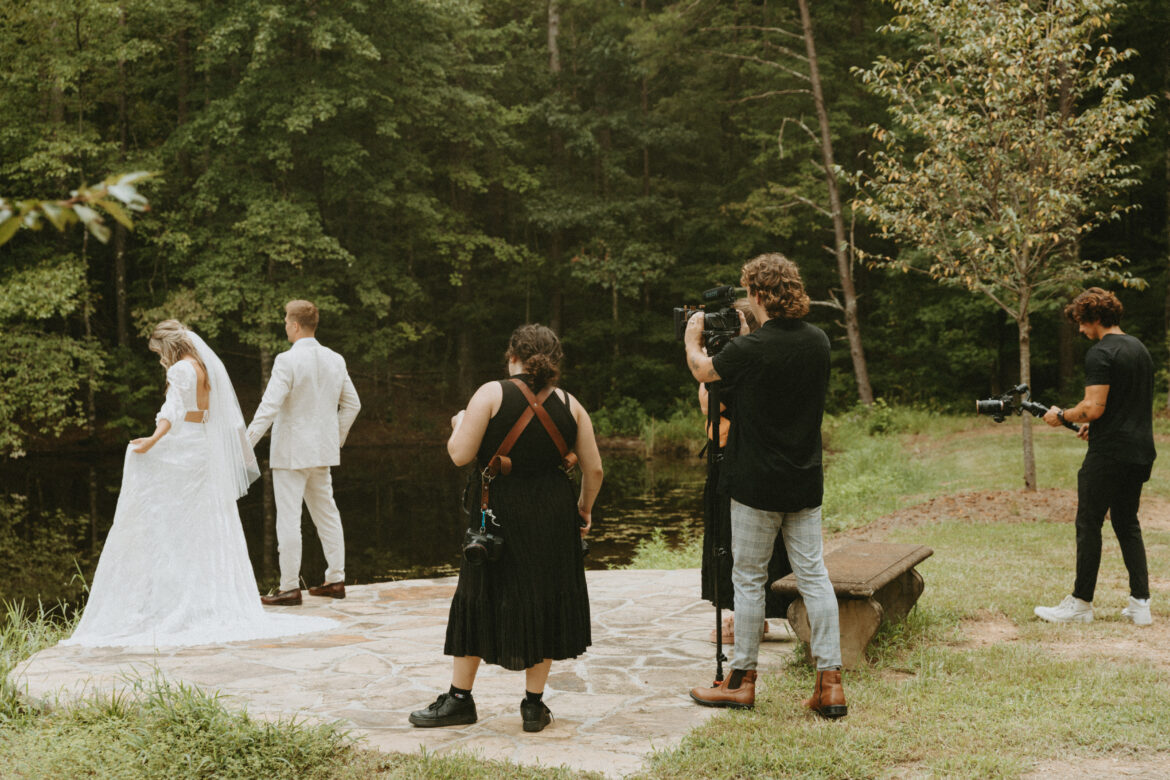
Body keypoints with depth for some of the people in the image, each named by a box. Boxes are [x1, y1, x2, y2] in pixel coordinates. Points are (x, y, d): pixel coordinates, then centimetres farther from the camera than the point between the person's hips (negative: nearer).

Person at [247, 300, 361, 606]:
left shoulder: (287, 361, -15)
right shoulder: (335, 360, 6)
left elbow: (269, 407, -21)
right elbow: (352, 404, 12)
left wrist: (246, 443, -17)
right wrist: (338, 438, 24)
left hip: (291, 452, -7)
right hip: (323, 452, 7)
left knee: (288, 519, -2)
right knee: (327, 514, 15)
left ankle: (290, 588, 1)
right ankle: (335, 580, 19)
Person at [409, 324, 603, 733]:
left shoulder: (491, 394, -8)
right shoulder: (570, 404, 2)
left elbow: (460, 454, -11)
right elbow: (594, 470, 3)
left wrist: (459, 424, 9)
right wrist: (584, 508, 20)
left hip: (499, 512, -2)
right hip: (553, 517, 2)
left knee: (479, 600, 10)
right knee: (545, 601, 11)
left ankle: (460, 698, 18)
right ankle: (534, 705, 15)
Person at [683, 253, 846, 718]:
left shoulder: (750, 349, -17)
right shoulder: (819, 342, 1)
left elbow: (703, 370, 3)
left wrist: (693, 337, 22)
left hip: (757, 484, -5)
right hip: (806, 483, 5)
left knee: (749, 578, 6)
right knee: (813, 575, 7)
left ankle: (742, 681, 15)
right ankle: (830, 683, 6)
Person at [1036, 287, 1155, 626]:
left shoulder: (1100, 353, -14)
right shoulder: (1139, 348, 14)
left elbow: (1094, 407, -20)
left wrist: (1062, 415, -4)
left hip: (1109, 454, -9)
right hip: (1141, 452, 9)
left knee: (1089, 525, 1)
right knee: (1127, 523, 14)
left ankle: (1081, 603, 7)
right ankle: (1140, 603, 10)